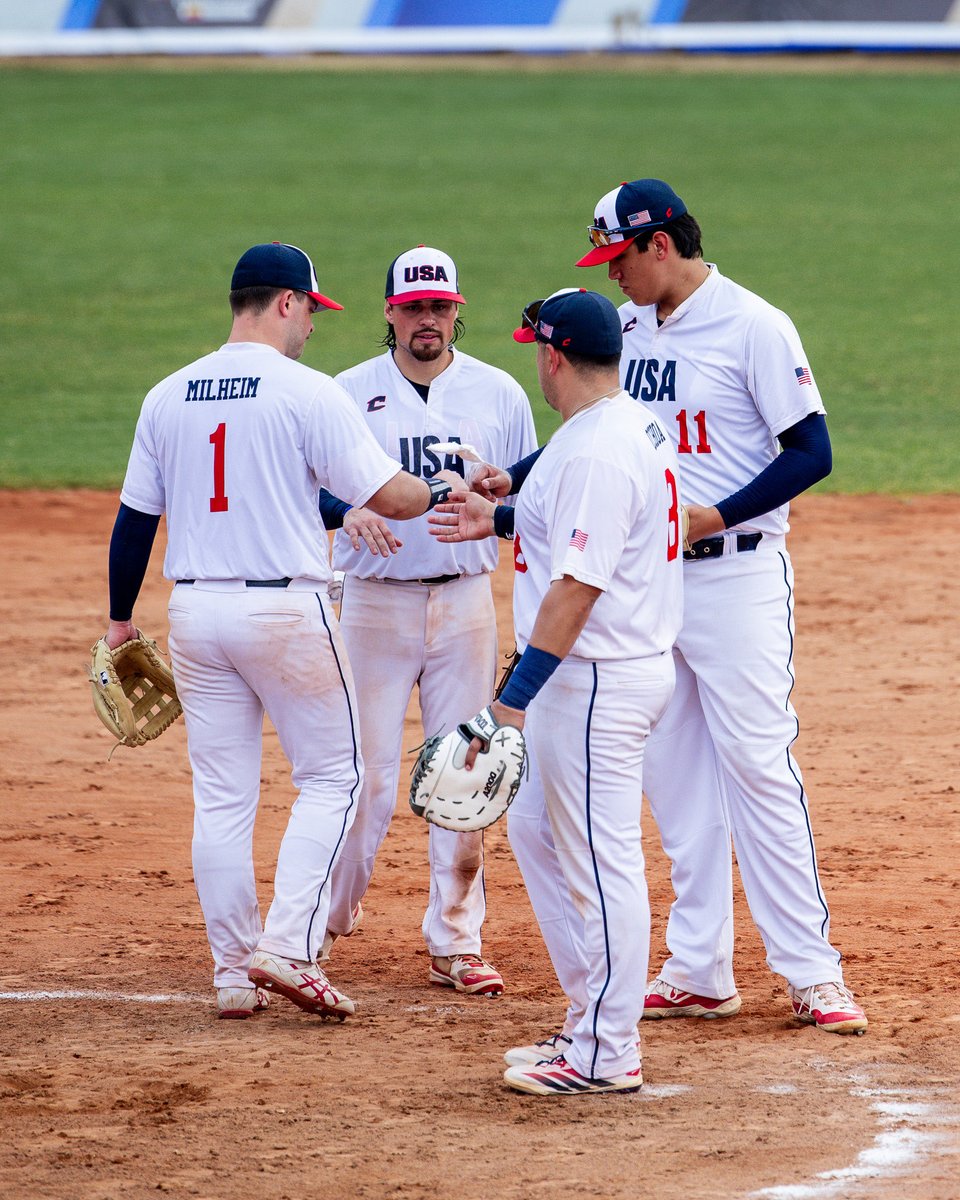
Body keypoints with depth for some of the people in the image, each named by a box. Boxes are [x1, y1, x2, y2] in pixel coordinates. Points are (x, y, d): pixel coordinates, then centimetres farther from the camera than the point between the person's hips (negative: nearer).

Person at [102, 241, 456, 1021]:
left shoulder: (167, 397, 6)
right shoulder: (308, 393, -10)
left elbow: (135, 518, 9)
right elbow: (384, 495, -10)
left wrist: (122, 617, 19)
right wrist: (443, 494, 10)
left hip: (195, 609, 5)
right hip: (286, 607, -5)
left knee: (222, 796, 10)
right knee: (332, 775, 7)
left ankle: (234, 972, 11)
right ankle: (286, 947, -7)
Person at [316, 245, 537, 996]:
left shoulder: (499, 394, 6)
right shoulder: (351, 393, 2)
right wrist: (348, 511, -23)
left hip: (465, 601, 2)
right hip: (375, 603, -2)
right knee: (367, 772, -4)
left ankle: (455, 942, 6)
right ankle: (329, 916, 15)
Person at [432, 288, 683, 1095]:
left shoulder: (595, 451, -22)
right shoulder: (633, 427, 11)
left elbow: (577, 587, -26)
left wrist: (514, 700, -26)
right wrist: (501, 521, 28)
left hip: (599, 682, -11)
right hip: (591, 675, 11)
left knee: (602, 863, -5)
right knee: (542, 837, 21)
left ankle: (608, 1055, 1)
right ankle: (593, 1022, 26)